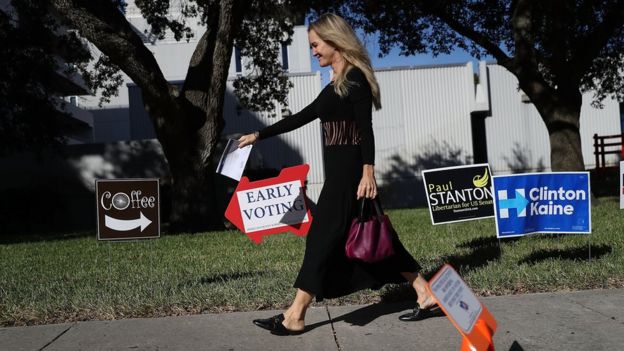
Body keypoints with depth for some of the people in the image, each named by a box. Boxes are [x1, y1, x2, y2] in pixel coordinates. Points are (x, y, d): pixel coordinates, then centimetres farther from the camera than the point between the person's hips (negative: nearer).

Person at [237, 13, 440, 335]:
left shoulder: (355, 78, -8)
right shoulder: (336, 85, 19)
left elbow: (365, 129, -16)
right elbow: (301, 117, 23)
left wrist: (368, 172, -23)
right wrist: (258, 136, 24)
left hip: (349, 170, -9)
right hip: (341, 169, 9)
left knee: (323, 236, -6)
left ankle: (294, 317, 2)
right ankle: (425, 296, 17)